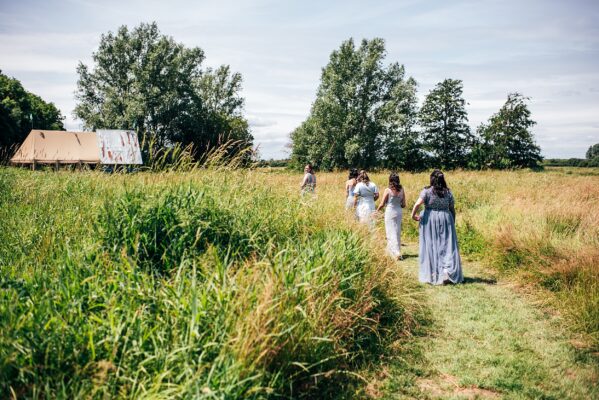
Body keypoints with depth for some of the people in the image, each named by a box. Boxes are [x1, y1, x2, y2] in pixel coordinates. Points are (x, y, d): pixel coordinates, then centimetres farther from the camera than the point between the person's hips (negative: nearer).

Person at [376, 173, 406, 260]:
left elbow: (382, 204, -7)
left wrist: (377, 210, 10)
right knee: (397, 232, 16)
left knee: (391, 233, 1)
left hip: (390, 212, -4)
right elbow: (403, 205, 4)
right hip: (399, 212, 5)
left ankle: (396, 253, -6)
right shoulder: (401, 190, -1)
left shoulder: (387, 190, -12)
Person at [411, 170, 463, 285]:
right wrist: (453, 223, 17)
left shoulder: (427, 191, -6)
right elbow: (452, 209, 8)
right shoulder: (448, 192, 5)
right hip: (445, 219, 2)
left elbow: (417, 204, -18)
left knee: (430, 246, 6)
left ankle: (431, 274, 11)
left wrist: (413, 215, -5)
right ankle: (448, 271, -9)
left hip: (429, 220, -2)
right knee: (447, 245, 5)